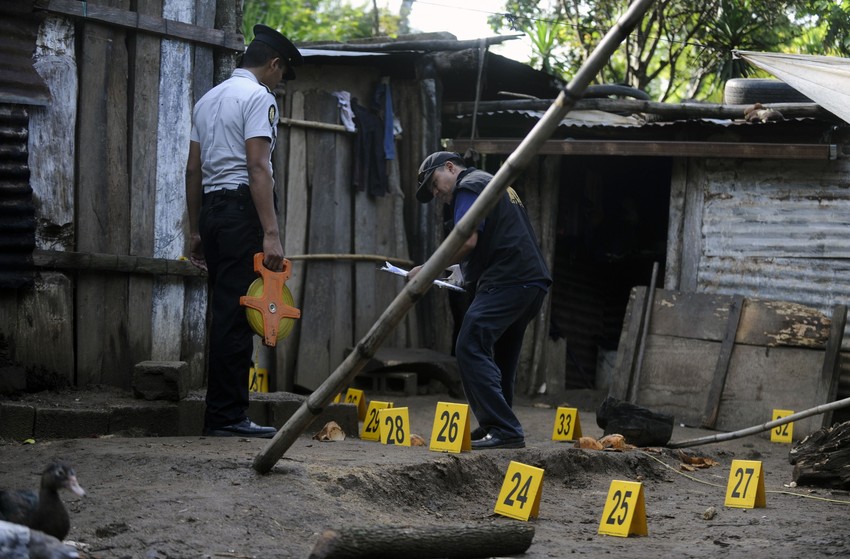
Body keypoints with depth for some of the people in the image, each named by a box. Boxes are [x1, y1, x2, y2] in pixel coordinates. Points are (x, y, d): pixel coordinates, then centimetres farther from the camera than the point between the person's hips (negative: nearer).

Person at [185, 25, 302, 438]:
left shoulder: (208, 99, 20)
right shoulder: (258, 97, -6)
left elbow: (193, 169, 19)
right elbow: (258, 168, -16)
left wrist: (195, 230, 22)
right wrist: (271, 234, -20)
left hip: (211, 208, 9)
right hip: (241, 208, -9)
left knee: (224, 314, 11)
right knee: (237, 315, -8)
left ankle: (222, 414, 12)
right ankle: (226, 416, -8)